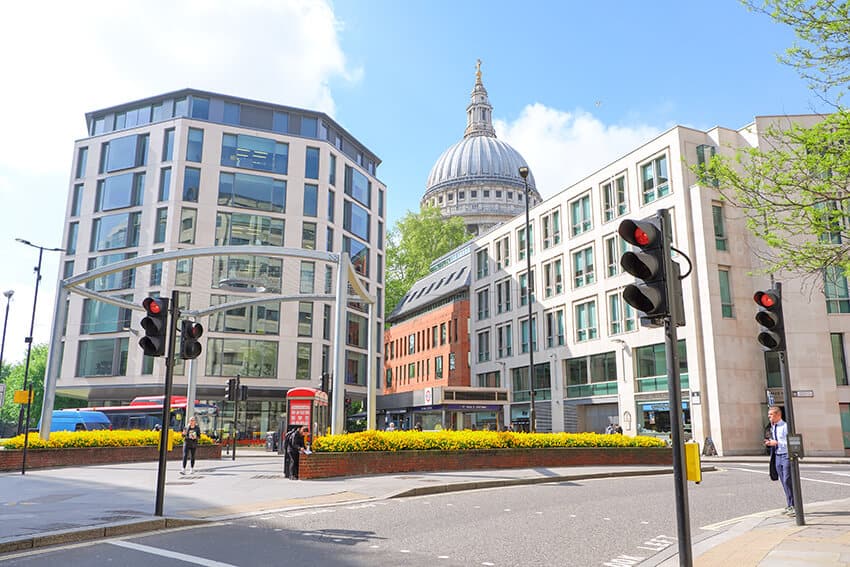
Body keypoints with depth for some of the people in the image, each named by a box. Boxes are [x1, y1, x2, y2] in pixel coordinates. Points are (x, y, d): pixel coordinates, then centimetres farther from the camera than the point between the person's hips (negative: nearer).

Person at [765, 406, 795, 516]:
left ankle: (794, 506, -1)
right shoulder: (772, 428, 13)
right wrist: (770, 443, 0)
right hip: (777, 456, 8)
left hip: (786, 455, -8)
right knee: (783, 482, 11)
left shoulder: (785, 426, -11)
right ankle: (790, 506, 20)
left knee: (787, 481, -9)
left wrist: (777, 443, -20)